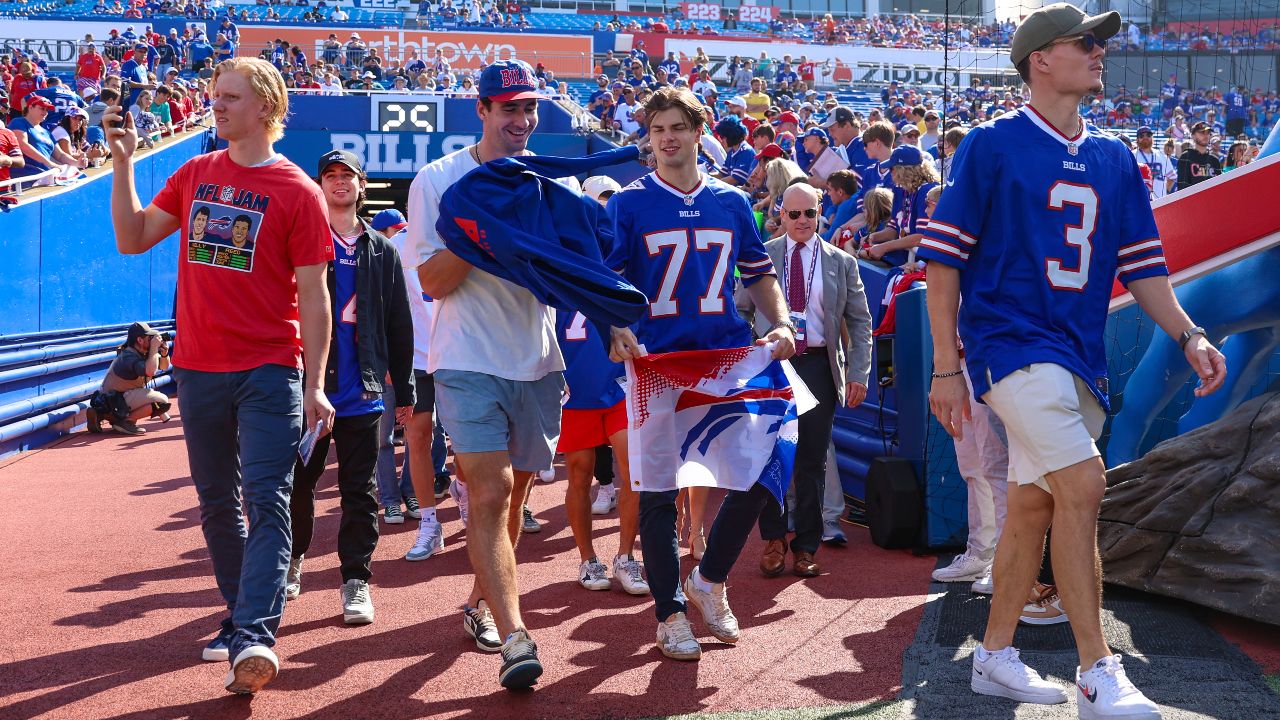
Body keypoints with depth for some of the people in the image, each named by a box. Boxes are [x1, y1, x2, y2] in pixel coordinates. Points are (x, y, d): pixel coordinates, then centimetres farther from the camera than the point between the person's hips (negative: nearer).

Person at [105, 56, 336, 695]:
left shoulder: (297, 192, -4)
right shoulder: (194, 175, 11)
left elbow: (313, 297, -5)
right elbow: (132, 239, 13)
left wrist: (314, 385, -10)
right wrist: (122, 163, 3)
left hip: (270, 372, -5)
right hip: (198, 370, 5)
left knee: (265, 499, -11)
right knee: (216, 501, 12)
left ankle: (254, 636, -17)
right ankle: (240, 615, 25)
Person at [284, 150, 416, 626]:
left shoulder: (382, 252, 11)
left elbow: (400, 326, 12)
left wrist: (404, 389, 8)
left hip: (362, 394, 1)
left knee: (360, 491, 2)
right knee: (299, 483, 9)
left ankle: (356, 580, 7)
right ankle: (293, 560, 30)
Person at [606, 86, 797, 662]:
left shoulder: (731, 202, 11)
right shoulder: (630, 204, 1)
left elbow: (759, 274, 17)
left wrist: (780, 323, 0)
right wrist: (617, 331, -20)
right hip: (657, 362, -3)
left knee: (760, 472, -1)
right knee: (658, 488, 1)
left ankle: (709, 579, 21)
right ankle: (670, 613, 13)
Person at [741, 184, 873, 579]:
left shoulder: (841, 262, 7)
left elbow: (860, 321, 9)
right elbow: (741, 311, 11)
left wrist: (858, 374, 0)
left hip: (818, 365, 0)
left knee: (812, 460, 3)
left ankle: (806, 547, 13)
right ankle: (773, 540, 15)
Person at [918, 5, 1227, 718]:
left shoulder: (1115, 159, 13)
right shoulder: (992, 144, -3)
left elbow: (1141, 263, 15)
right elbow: (944, 259, -5)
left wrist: (1190, 335, 1)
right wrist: (947, 366, -9)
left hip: (1081, 355, 6)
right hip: (1012, 339, -6)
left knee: (1033, 504, 11)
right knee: (1083, 484, -18)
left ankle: (996, 656, 24)